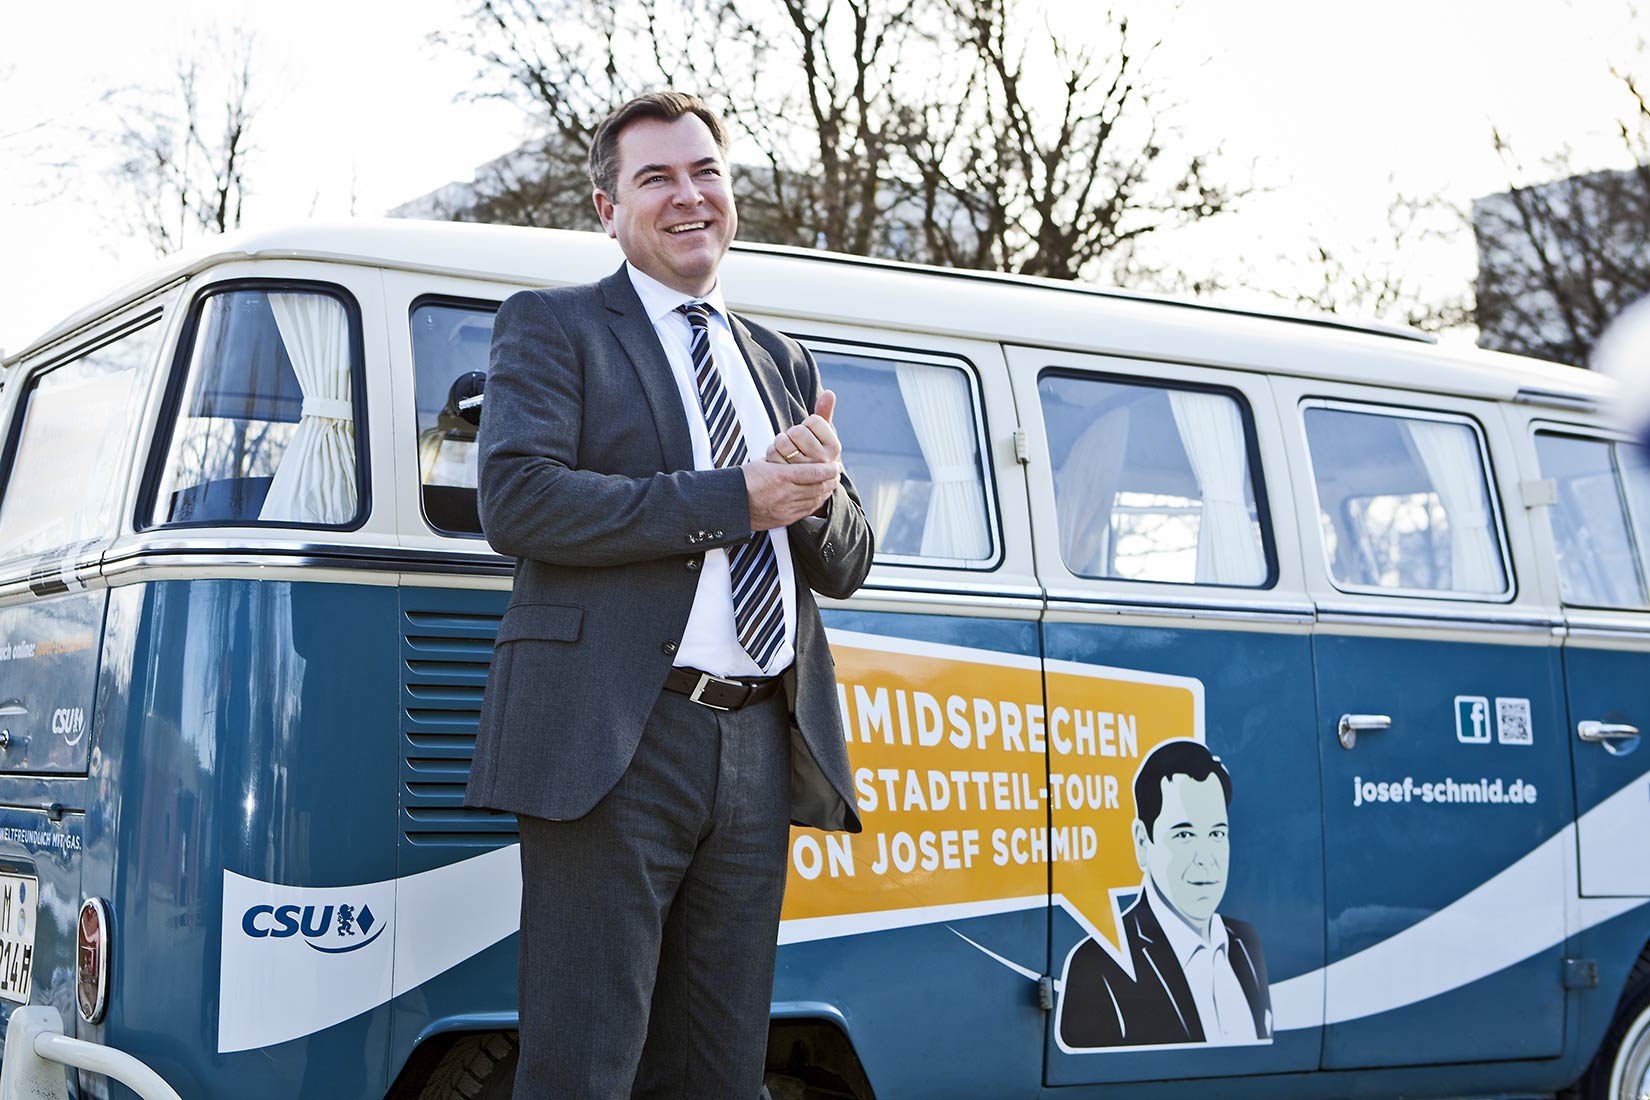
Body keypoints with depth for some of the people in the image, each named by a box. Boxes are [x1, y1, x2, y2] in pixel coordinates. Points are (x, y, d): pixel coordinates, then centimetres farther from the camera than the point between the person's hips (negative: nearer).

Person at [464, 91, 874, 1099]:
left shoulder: (785, 364, 22)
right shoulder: (551, 327, 6)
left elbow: (846, 565, 18)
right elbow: (516, 499, -12)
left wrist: (817, 490, -6)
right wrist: (735, 498, -13)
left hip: (759, 749, 6)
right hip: (615, 742, -5)